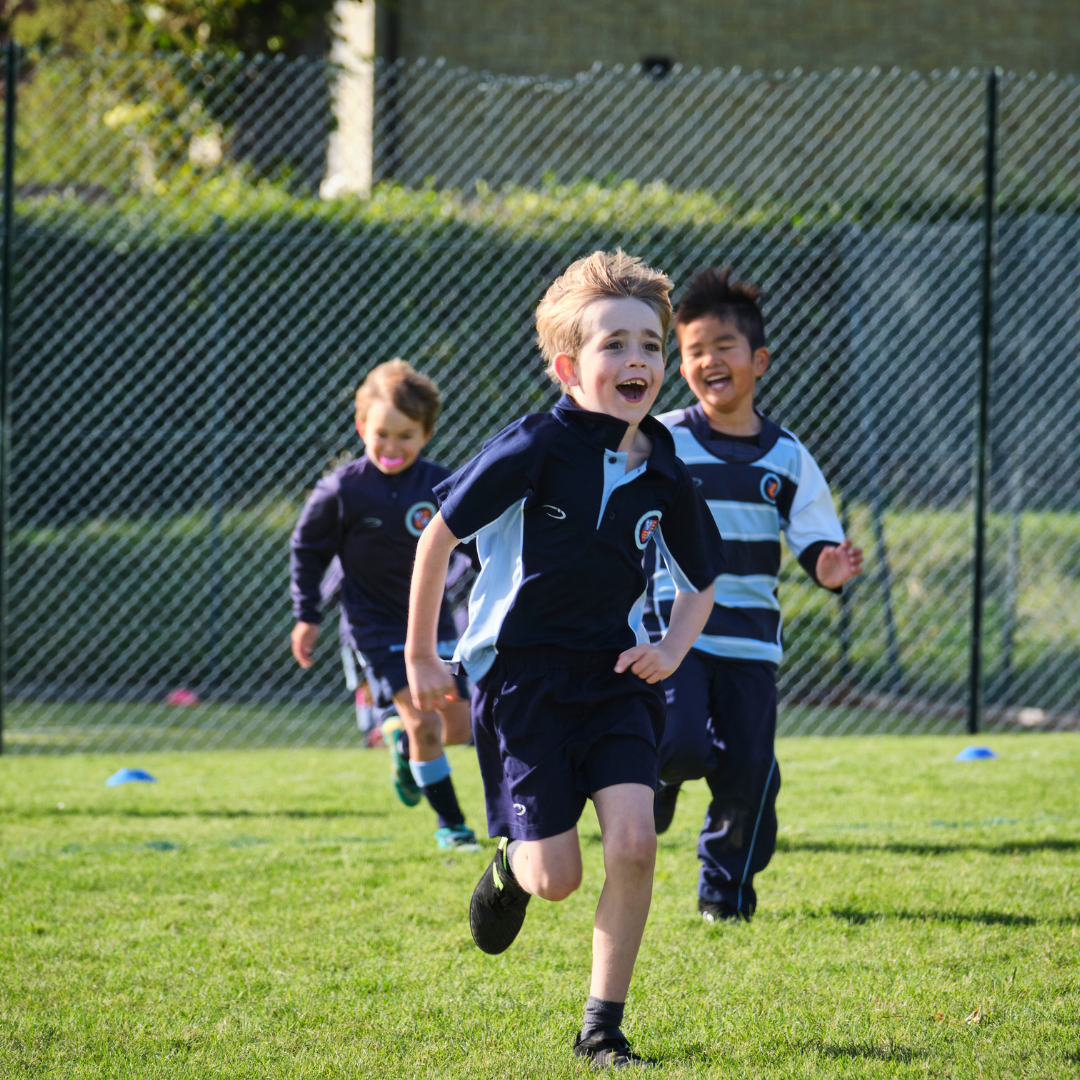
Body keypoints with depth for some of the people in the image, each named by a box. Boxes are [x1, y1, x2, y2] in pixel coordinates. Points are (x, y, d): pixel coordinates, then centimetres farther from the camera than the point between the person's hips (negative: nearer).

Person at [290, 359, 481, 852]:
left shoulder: (439, 484, -7)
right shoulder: (342, 490, -14)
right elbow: (308, 548, 0)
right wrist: (307, 616, 1)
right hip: (376, 624, -4)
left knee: (458, 727, 4)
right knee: (425, 721, -15)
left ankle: (401, 736, 37)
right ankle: (449, 822, -2)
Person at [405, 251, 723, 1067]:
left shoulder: (665, 475, -1)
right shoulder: (537, 450, -15)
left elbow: (702, 582, 16)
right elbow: (440, 532, -6)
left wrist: (672, 650, -3)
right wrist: (421, 656, -2)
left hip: (614, 676, 4)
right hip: (521, 672, -4)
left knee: (634, 841, -16)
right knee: (558, 877, -6)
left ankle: (604, 1026, -2)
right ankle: (511, 865, 34)